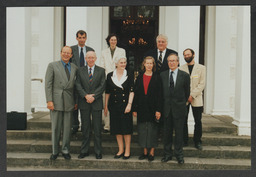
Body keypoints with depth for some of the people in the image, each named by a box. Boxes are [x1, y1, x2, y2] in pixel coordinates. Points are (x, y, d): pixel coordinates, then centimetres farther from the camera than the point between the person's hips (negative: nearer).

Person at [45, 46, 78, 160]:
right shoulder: (52, 65, 4)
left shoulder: (74, 68, 12)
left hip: (69, 102, 2)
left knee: (67, 128, 6)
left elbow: (76, 85, 12)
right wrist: (49, 100, -10)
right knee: (55, 128, 4)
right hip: (56, 101, -2)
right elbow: (48, 84, -2)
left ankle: (65, 150, 19)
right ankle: (55, 151, 17)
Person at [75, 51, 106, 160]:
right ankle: (84, 151, 18)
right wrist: (86, 96, -13)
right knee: (85, 128, 8)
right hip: (84, 103, 1)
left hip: (96, 103, -1)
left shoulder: (101, 71, 7)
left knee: (97, 128, 3)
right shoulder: (80, 70, 10)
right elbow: (78, 85, 0)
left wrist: (93, 96, -13)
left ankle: (98, 152, 13)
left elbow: (102, 86, -2)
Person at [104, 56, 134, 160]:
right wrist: (106, 106, 7)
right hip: (114, 106, 2)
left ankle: (127, 151, 11)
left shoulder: (129, 76, 1)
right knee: (116, 128, 7)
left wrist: (129, 104, -13)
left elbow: (131, 91, -3)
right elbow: (107, 92, 8)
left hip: (125, 105, -2)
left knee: (126, 128, -1)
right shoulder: (110, 76, 5)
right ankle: (120, 150, 20)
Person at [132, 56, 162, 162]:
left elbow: (159, 95, -5)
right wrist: (134, 109, 2)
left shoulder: (157, 78, -1)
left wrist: (158, 110, -12)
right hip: (142, 108, 3)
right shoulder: (140, 78, 8)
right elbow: (135, 94, 7)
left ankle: (152, 152, 13)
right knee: (142, 130, 7)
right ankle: (145, 152, 19)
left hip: (152, 108, -3)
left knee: (152, 130, 3)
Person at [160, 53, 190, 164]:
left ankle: (179, 155, 18)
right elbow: (161, 92, 9)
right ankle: (167, 154, 21)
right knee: (167, 132, 9)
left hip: (179, 109, -2)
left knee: (179, 132, 5)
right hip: (166, 109, 2)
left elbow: (187, 92, 6)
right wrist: (162, 106, 7)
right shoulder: (162, 75, 5)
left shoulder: (185, 75, -1)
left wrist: (181, 104, 8)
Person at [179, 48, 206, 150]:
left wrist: (192, 95, -11)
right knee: (183, 121, 2)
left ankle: (197, 142, 14)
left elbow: (202, 84, -2)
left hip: (196, 99, -1)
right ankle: (184, 141, 14)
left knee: (198, 121, 1)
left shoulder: (201, 68, 6)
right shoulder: (181, 68, 8)